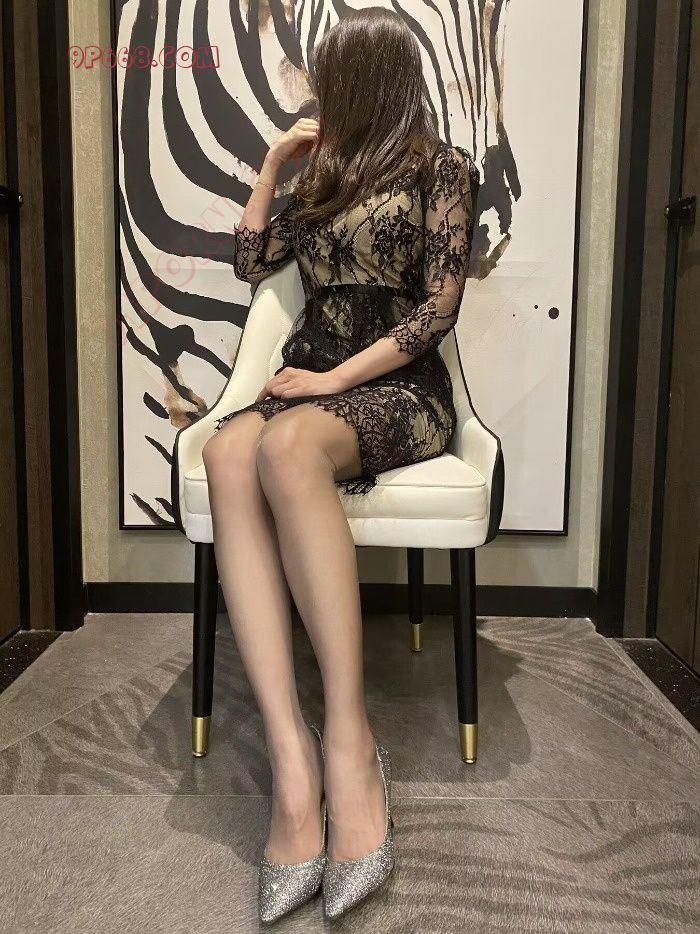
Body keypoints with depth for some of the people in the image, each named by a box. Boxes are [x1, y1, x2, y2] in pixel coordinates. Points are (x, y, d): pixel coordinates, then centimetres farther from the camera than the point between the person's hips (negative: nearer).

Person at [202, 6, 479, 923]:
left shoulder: (444, 167, 7)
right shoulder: (329, 175, 24)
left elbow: (439, 307, -5)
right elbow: (251, 261, 27)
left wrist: (339, 377, -14)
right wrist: (274, 163, 22)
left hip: (399, 386, -4)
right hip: (312, 377, 5)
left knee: (286, 448, -39)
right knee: (227, 455, -32)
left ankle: (350, 744, -34)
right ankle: (293, 760, -39)